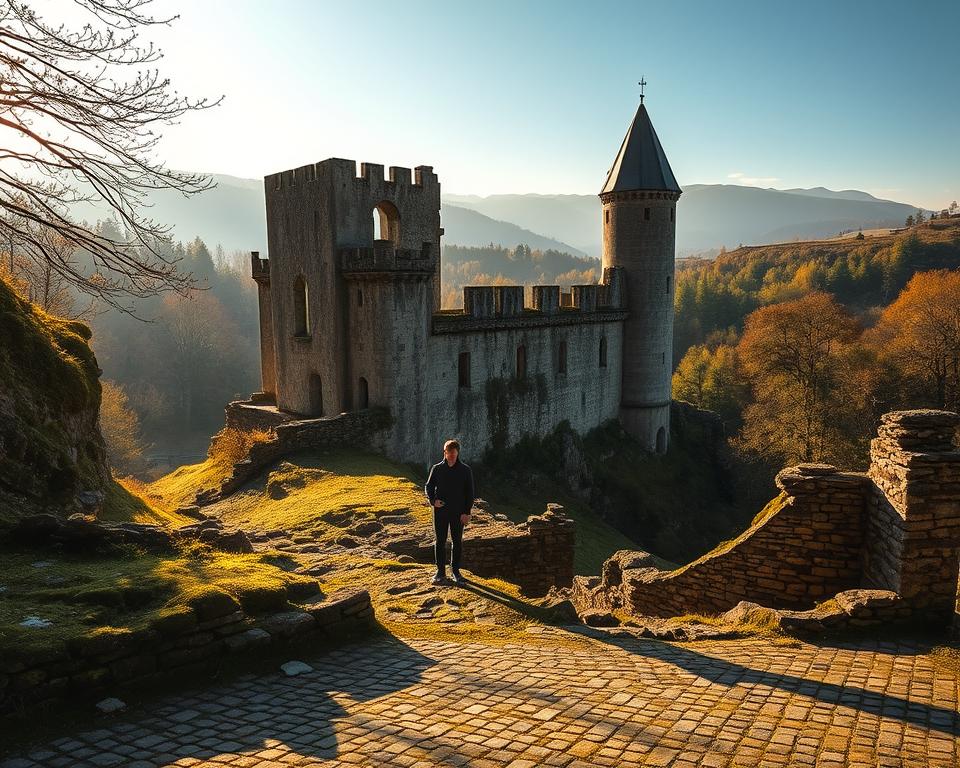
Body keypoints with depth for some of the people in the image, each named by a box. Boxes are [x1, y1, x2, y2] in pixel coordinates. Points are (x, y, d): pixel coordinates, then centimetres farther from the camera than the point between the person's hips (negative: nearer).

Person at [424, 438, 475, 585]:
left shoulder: (465, 470, -1)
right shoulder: (437, 468, 1)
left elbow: (469, 493, 1)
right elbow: (429, 486, 9)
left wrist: (467, 512, -6)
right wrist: (432, 500, -10)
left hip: (458, 512, 0)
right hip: (440, 511, 0)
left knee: (457, 542, 7)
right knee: (440, 541, 4)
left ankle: (456, 571, 18)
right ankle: (441, 572, 13)